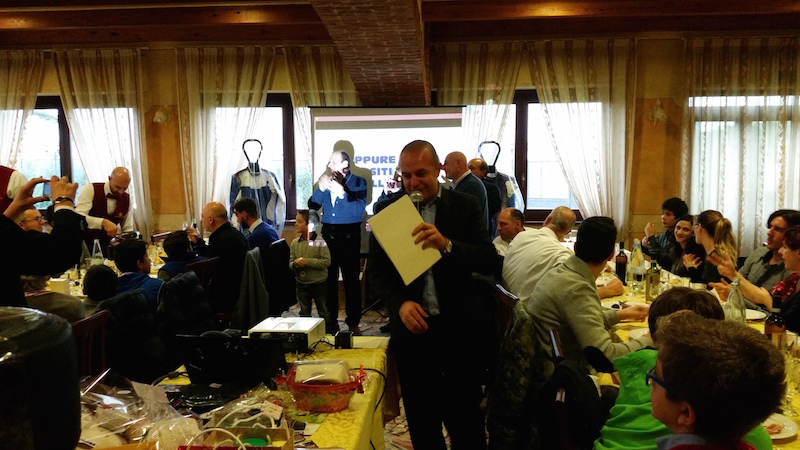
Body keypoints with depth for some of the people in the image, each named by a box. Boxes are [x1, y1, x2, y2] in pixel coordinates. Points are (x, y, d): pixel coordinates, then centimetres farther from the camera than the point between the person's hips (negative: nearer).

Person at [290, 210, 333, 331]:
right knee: (304, 314, 15)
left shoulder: (320, 242, -12)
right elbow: (291, 261, 8)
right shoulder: (295, 242, 3)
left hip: (319, 283, -4)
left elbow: (326, 261, -18)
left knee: (324, 312, 8)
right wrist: (295, 264, -15)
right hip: (302, 284, 4)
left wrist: (307, 261, -23)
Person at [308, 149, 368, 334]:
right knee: (329, 278, 8)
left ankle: (353, 322, 8)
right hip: (328, 235, 4)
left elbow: (359, 209, -16)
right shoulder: (327, 180, 10)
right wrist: (320, 189, -11)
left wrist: (341, 193, -28)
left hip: (349, 235, -4)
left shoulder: (358, 182, -1)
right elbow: (312, 206, 5)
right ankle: (330, 319, 19)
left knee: (351, 279, 0)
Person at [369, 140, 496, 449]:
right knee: (421, 422, 15)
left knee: (465, 422, 8)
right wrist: (400, 303, -16)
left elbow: (489, 261, -10)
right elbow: (376, 270, 3)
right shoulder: (388, 209, 3)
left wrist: (446, 244, -27)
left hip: (458, 328, -1)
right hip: (412, 328, 2)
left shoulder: (465, 206, -1)